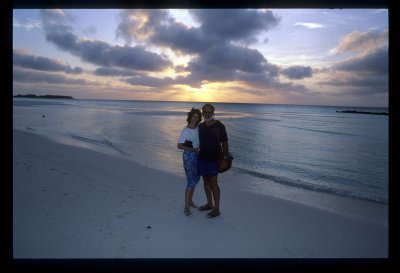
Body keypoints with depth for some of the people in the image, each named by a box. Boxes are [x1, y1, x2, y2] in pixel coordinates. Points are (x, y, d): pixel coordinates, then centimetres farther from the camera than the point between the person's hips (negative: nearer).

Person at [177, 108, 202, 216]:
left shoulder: (198, 129, 3)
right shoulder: (185, 131, -13)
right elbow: (179, 146, -16)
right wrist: (193, 149, -22)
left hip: (197, 156, 7)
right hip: (188, 156, -7)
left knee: (195, 179, 15)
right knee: (191, 181, -8)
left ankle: (190, 201, 32)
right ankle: (186, 207, 1)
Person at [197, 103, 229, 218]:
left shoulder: (219, 126, -7)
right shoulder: (201, 126, 8)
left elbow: (225, 144, -6)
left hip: (213, 159, -5)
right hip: (202, 157, 6)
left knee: (214, 183, -3)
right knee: (206, 181, 13)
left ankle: (216, 209, 6)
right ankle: (209, 204, 28)